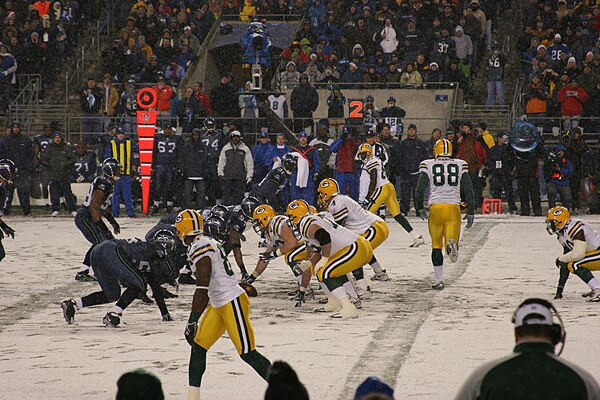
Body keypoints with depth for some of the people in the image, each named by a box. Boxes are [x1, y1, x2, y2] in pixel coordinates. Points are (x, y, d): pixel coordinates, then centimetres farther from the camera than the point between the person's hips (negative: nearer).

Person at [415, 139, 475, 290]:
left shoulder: (428, 165, 5)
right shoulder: (460, 165, 10)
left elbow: (420, 188, 0)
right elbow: (468, 190, 7)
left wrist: (420, 209, 13)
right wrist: (470, 212, 12)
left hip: (436, 207, 0)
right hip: (453, 207, 0)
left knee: (436, 246, 10)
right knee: (451, 240, 1)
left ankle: (439, 280, 6)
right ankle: (452, 244, -37)